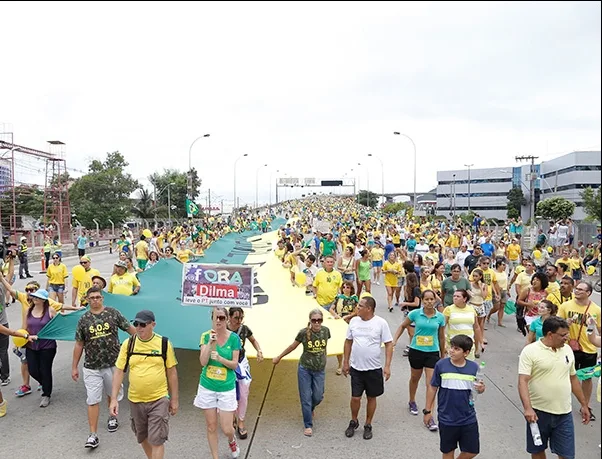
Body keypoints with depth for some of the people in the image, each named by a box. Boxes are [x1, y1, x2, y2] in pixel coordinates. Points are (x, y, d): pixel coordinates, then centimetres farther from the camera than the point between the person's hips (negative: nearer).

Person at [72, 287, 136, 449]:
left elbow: (130, 328, 2)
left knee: (112, 393, 18)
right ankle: (93, 435, 5)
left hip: (112, 363, 0)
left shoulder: (113, 313, -4)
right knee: (93, 400, -2)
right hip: (92, 367, 0)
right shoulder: (83, 319, 0)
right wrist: (74, 367, 7)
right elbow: (79, 344, 5)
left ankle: (112, 417, 45)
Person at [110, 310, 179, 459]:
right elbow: (119, 372, -1)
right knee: (142, 437, 20)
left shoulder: (164, 343, -10)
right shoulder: (128, 344, -6)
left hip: (159, 399, -3)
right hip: (135, 400, 3)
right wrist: (114, 399, -8)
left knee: (157, 440, -3)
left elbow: (172, 372, -2)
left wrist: (174, 399, 1)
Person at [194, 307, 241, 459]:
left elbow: (235, 365, -7)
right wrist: (210, 343, -24)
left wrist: (220, 358, -24)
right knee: (211, 426, 10)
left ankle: (232, 440, 37)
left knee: (227, 429, 2)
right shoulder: (206, 336, -5)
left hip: (227, 388, -1)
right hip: (207, 387, 1)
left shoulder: (234, 338, -8)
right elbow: (203, 362, -13)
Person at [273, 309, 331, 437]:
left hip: (320, 370, 3)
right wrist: (279, 357, 8)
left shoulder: (326, 331, -9)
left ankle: (310, 409, 46)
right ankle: (308, 425, 20)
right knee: (306, 397, 4)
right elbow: (292, 347, -1)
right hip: (305, 369, -2)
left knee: (318, 396, 12)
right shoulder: (303, 332, -17)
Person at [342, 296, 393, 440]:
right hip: (356, 367, 2)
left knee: (371, 397, 12)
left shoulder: (381, 323, -11)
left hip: (374, 368, -2)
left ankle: (368, 425, 31)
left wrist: (387, 366, -13)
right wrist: (345, 362, 8)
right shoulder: (354, 321, -1)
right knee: (355, 397, 6)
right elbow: (348, 341, 9)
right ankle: (353, 422, 32)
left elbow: (389, 344, -7)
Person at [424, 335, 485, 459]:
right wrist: (427, 410, 0)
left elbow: (477, 388, 7)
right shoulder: (441, 365, -12)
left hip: (468, 419, 2)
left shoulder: (474, 367, -7)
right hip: (447, 419, -1)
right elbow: (432, 387, -3)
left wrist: (481, 388, -17)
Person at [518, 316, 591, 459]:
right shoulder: (530, 351, -14)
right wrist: (527, 408, -30)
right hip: (538, 411, -4)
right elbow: (523, 382, -19)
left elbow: (573, 378, 15)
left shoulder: (567, 349, 4)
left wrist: (584, 404, 17)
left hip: (564, 413, 4)